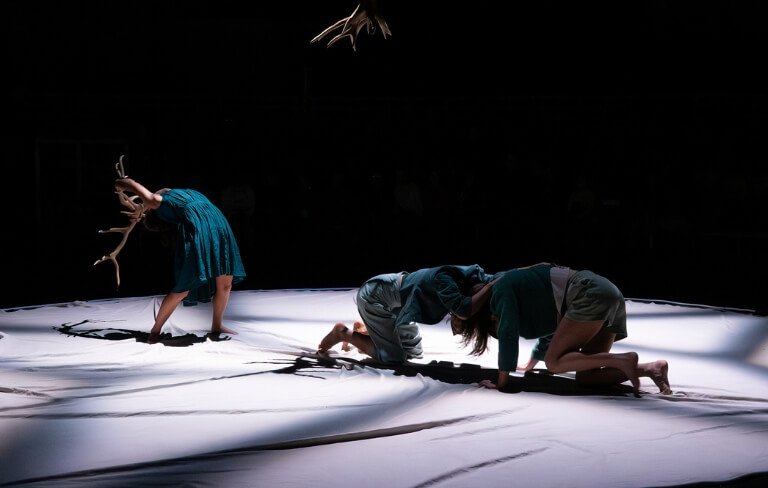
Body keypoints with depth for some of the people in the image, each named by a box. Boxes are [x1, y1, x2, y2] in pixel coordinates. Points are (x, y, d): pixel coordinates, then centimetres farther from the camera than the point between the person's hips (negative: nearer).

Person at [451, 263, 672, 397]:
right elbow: (552, 332, 40)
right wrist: (529, 367, 46)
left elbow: (508, 334, -8)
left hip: (590, 294, -9)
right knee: (584, 376, 2)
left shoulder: (501, 289, 1)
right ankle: (652, 368, -10)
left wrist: (502, 381, -2)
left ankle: (623, 360, -21)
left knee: (554, 362, -9)